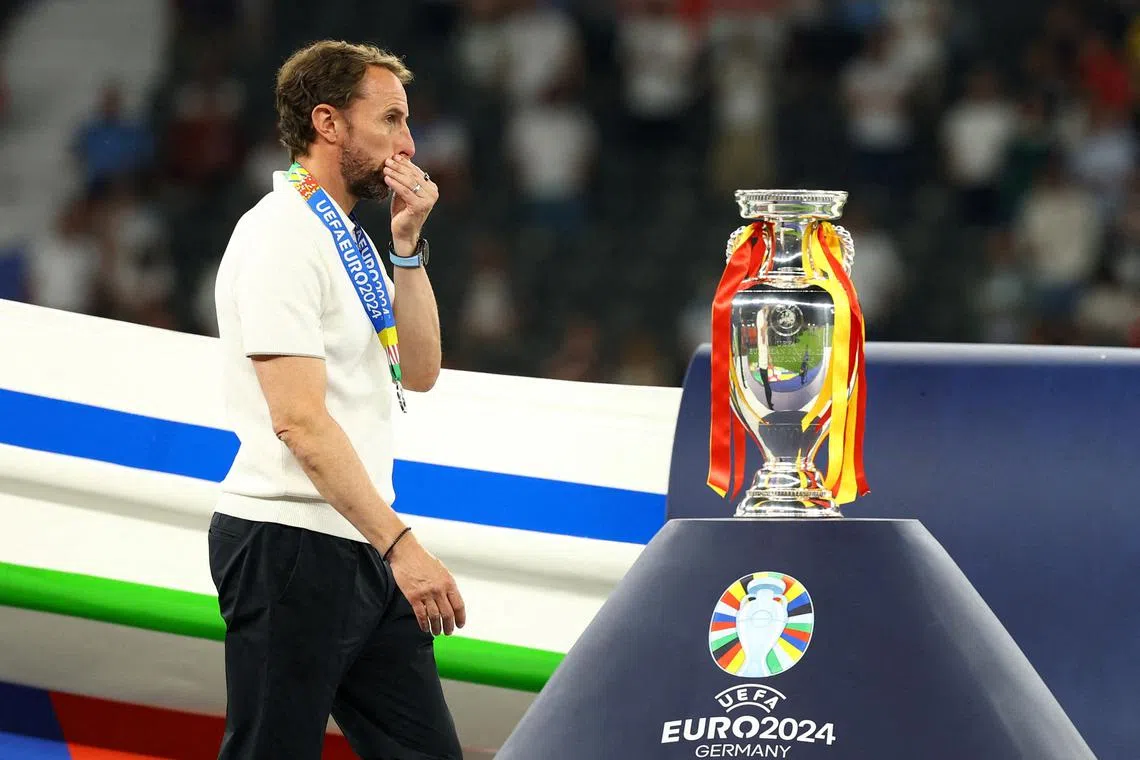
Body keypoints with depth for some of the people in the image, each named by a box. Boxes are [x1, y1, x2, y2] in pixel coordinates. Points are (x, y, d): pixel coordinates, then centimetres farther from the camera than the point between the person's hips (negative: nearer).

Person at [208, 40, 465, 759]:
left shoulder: (350, 239, 17)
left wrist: (408, 244, 3)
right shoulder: (281, 235, -13)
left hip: (362, 551, 9)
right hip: (290, 545, -9)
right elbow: (301, 420, -21)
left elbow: (418, 372, 14)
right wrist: (399, 544, -24)